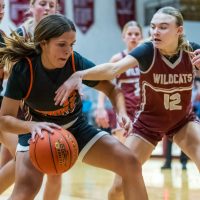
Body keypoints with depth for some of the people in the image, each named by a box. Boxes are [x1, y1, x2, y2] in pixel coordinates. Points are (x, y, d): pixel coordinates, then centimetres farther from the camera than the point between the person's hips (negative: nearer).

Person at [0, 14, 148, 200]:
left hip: (76, 128, 3)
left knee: (131, 165, -12)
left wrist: (122, 113, -29)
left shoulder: (77, 62, -22)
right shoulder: (23, 69, -26)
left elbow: (111, 89, -8)